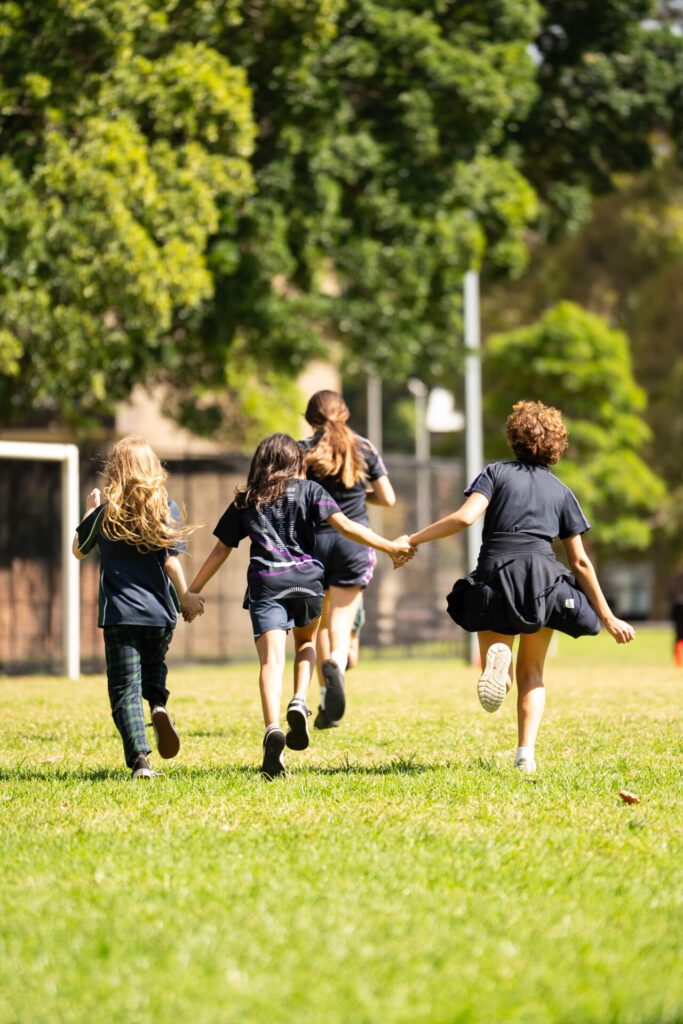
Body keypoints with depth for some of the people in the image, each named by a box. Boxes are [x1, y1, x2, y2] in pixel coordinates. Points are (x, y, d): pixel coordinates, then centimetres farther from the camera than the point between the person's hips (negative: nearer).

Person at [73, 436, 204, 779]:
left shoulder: (104, 513, 0)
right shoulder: (166, 507, -1)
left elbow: (78, 550, 16)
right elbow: (171, 559, -5)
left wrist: (89, 511, 28)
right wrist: (185, 597, 8)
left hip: (120, 612, -1)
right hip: (160, 610, 1)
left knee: (124, 688, 0)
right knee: (154, 664, 25)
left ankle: (139, 760, -13)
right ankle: (158, 705, -7)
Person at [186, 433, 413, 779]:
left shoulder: (244, 501, 18)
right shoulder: (308, 490, 12)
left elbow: (221, 550, 19)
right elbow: (344, 525, 0)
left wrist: (192, 591, 27)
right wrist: (390, 547, 2)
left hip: (265, 584, 0)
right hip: (306, 580, 0)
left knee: (271, 659, -11)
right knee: (306, 641, 26)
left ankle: (272, 728, -34)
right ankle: (299, 701, 0)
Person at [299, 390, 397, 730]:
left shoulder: (303, 450, -1)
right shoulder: (364, 449, 5)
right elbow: (388, 499, 7)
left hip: (313, 540, 0)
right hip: (354, 541, 0)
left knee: (320, 624, 14)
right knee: (341, 622, -4)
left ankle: (326, 704, 15)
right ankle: (335, 664, -39)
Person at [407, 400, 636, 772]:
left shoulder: (496, 473, 13)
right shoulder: (561, 492, 18)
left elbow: (464, 517, -6)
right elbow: (580, 562, 16)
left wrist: (412, 540, 1)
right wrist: (607, 618, 21)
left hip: (493, 577, -1)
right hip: (542, 580, 1)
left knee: (498, 684, 10)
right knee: (531, 673, 18)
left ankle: (497, 655, -27)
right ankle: (526, 753, -2)